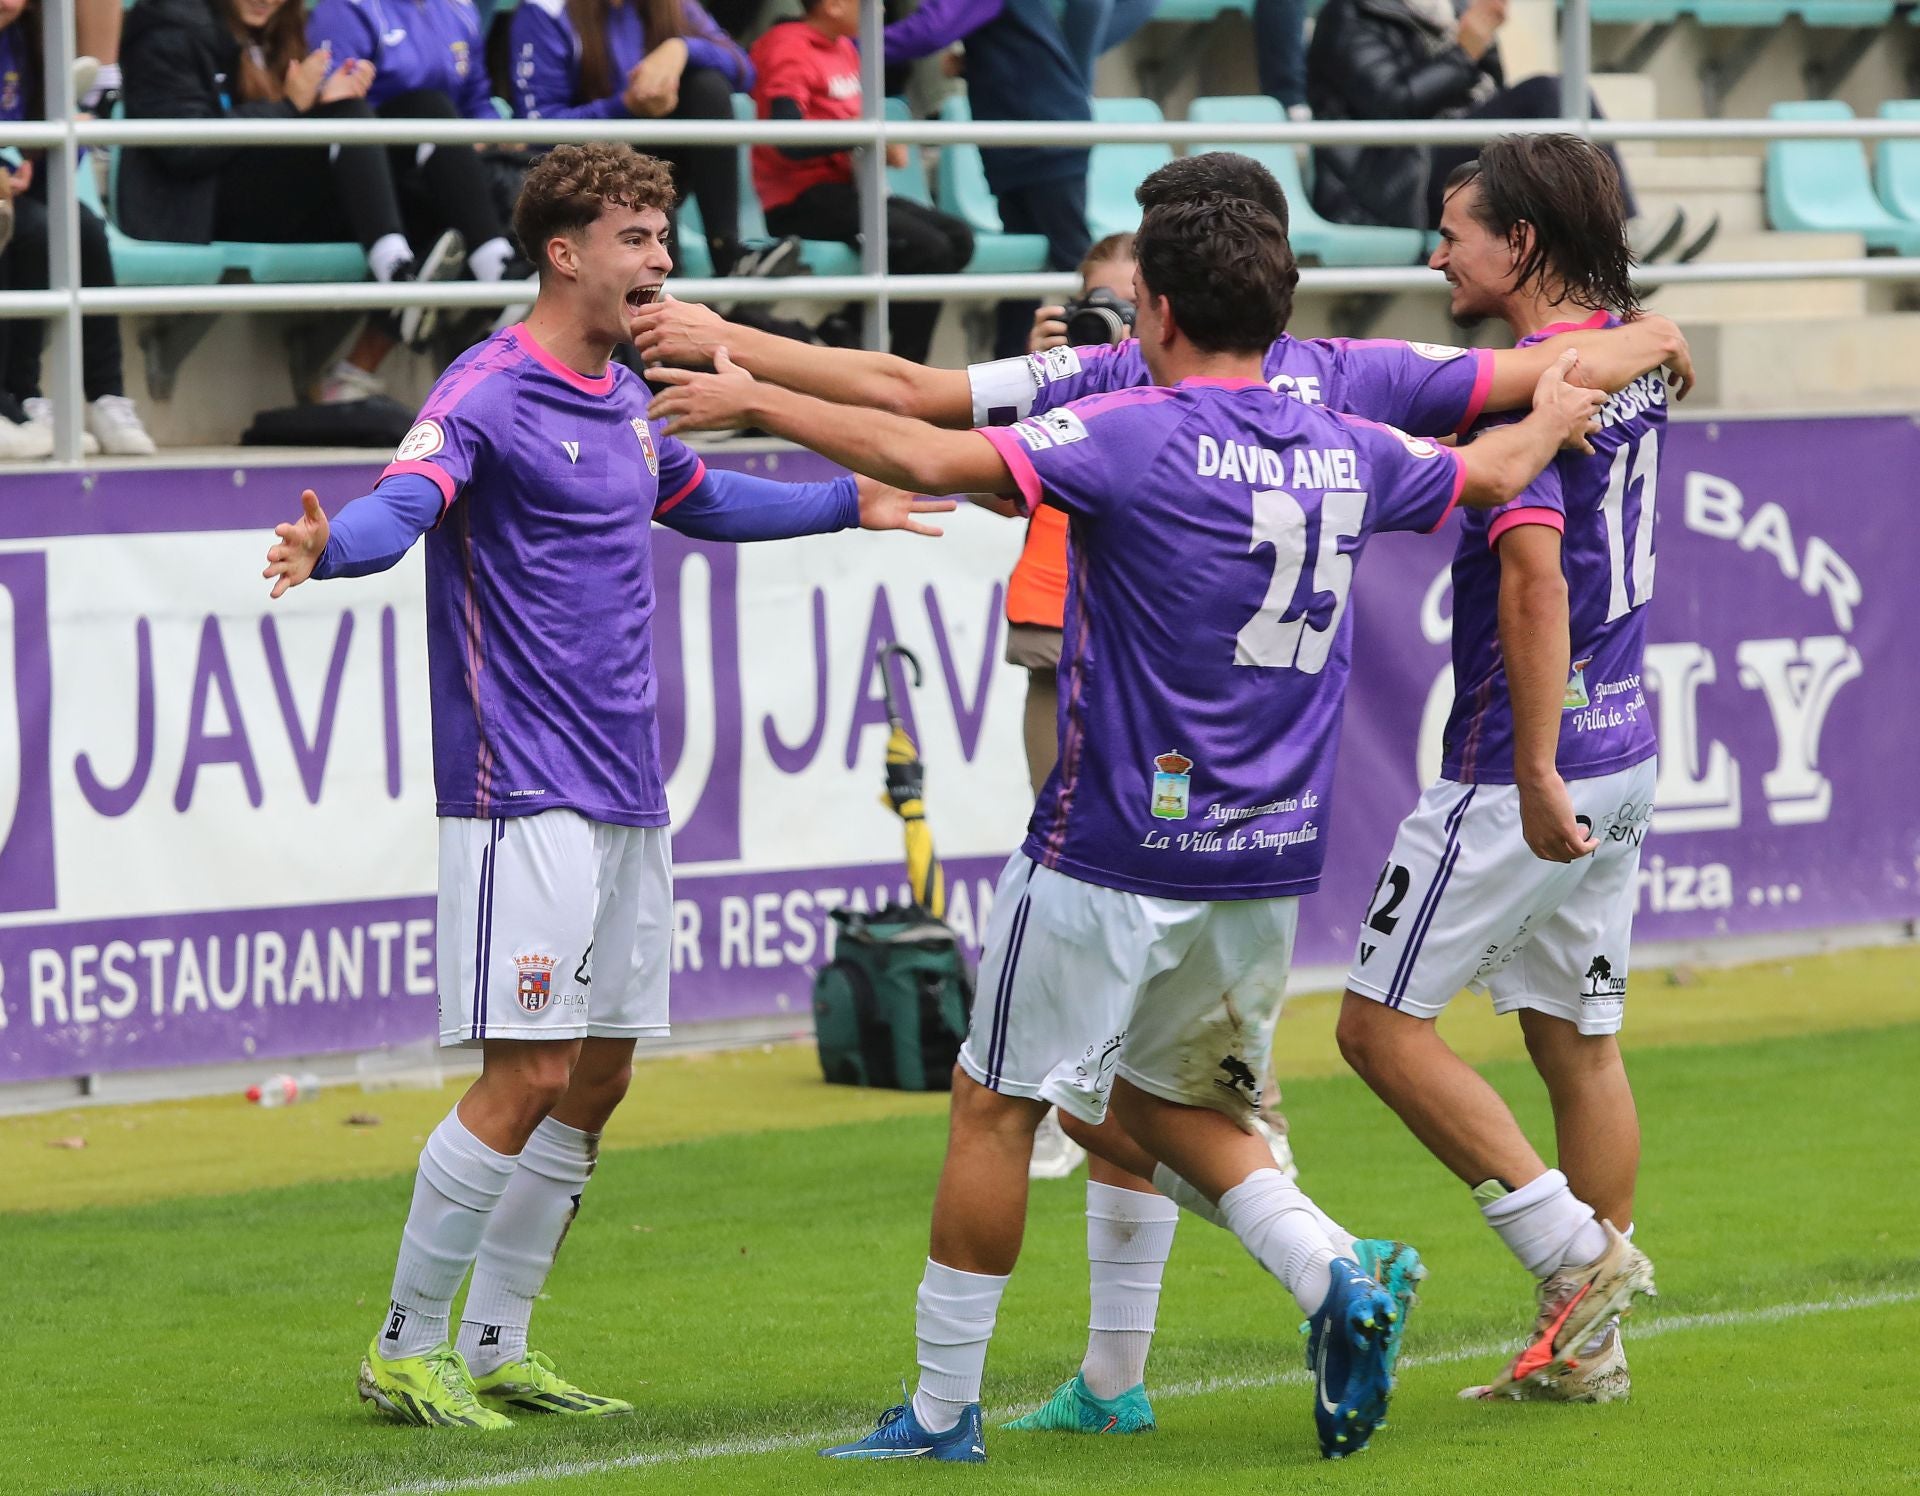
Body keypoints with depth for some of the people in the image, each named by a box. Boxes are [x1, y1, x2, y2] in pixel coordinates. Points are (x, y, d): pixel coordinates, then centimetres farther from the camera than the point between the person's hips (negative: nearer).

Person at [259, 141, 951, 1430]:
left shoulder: (622, 401, 15)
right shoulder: (489, 394, -11)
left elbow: (696, 500, 36)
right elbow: (406, 500, -30)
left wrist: (847, 504, 46)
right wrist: (328, 549, -52)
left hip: (627, 795, 9)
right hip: (524, 795, -9)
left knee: (597, 1082, 10)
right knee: (528, 1075, -12)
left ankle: (495, 1350, 19)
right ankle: (405, 1348, -1)